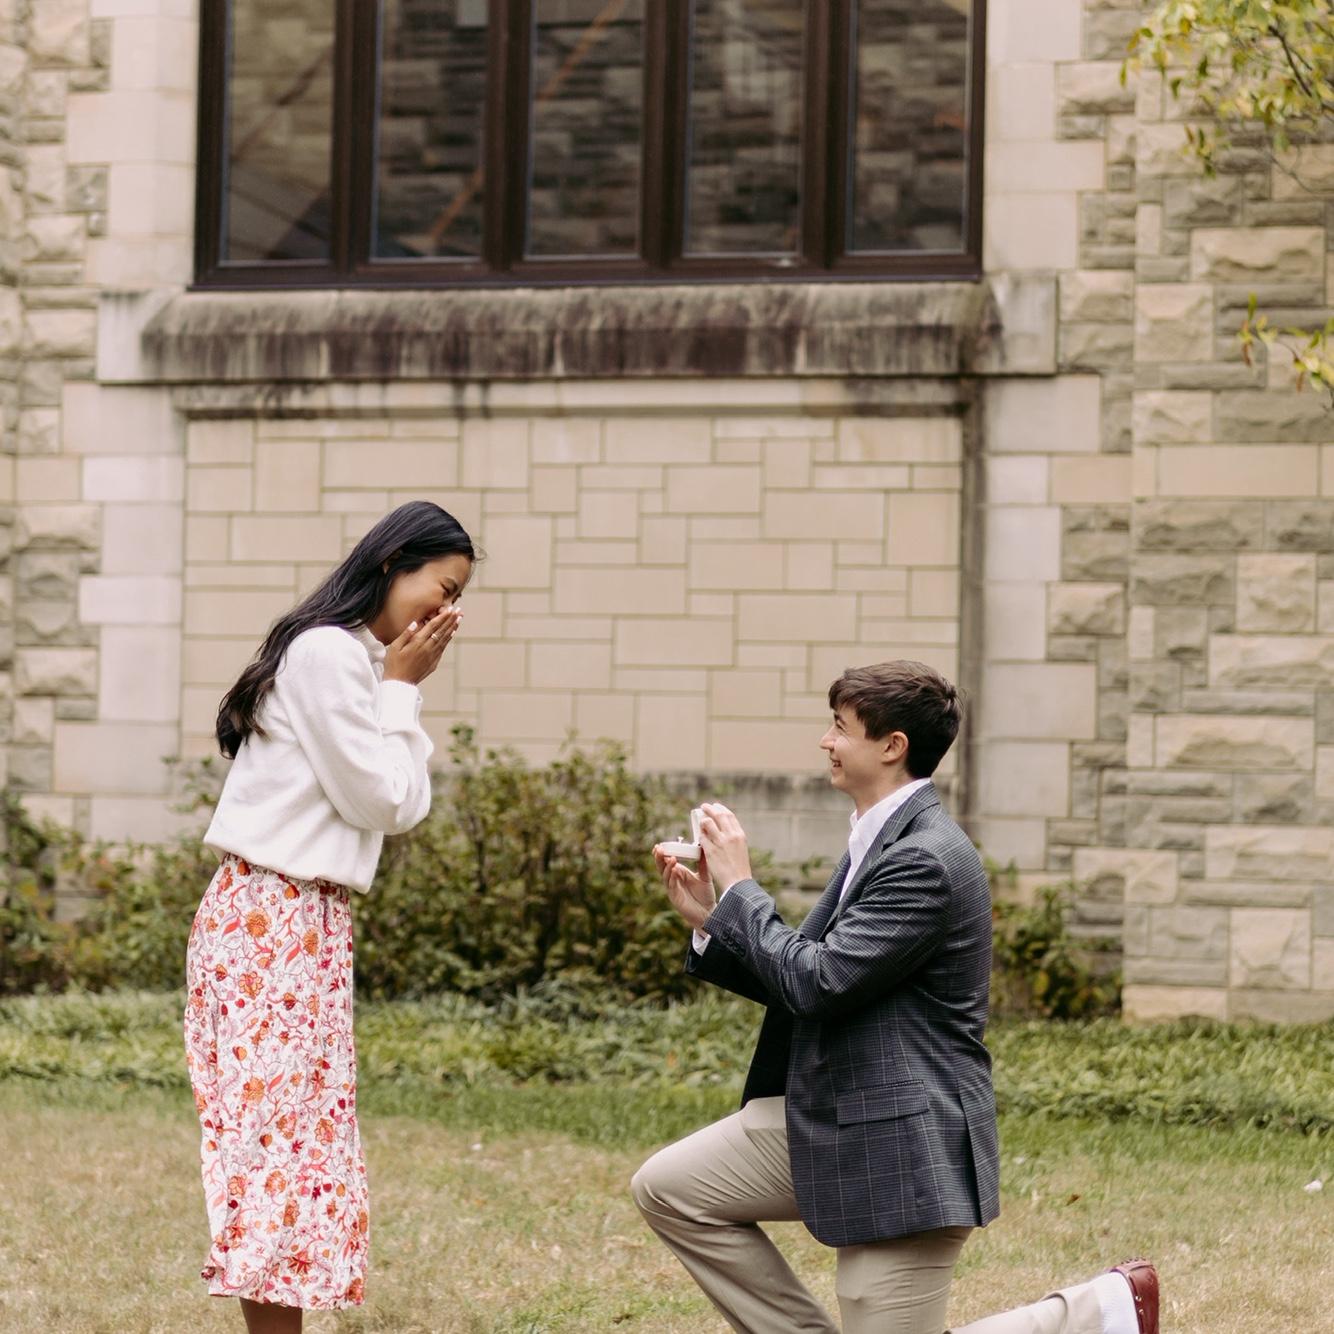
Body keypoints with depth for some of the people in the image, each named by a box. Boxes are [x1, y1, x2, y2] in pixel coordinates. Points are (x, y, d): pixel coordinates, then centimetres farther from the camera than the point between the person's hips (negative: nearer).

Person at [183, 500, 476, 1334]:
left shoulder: (362, 662, 17)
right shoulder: (328, 652, -12)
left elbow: (404, 811, 15)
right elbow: (376, 799, -13)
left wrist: (403, 693, 8)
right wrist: (402, 690, -4)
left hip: (309, 920, 10)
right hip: (272, 918, -10)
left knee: (300, 1128, 6)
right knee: (281, 1127, -10)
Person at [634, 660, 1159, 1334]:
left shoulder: (926, 861, -21)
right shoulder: (879, 843, 12)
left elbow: (816, 982, -24)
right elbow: (801, 980, 14)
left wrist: (740, 887, -13)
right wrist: (711, 918, 2)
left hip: (902, 1140, -10)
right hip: (827, 1117, 10)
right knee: (666, 1189, 5)